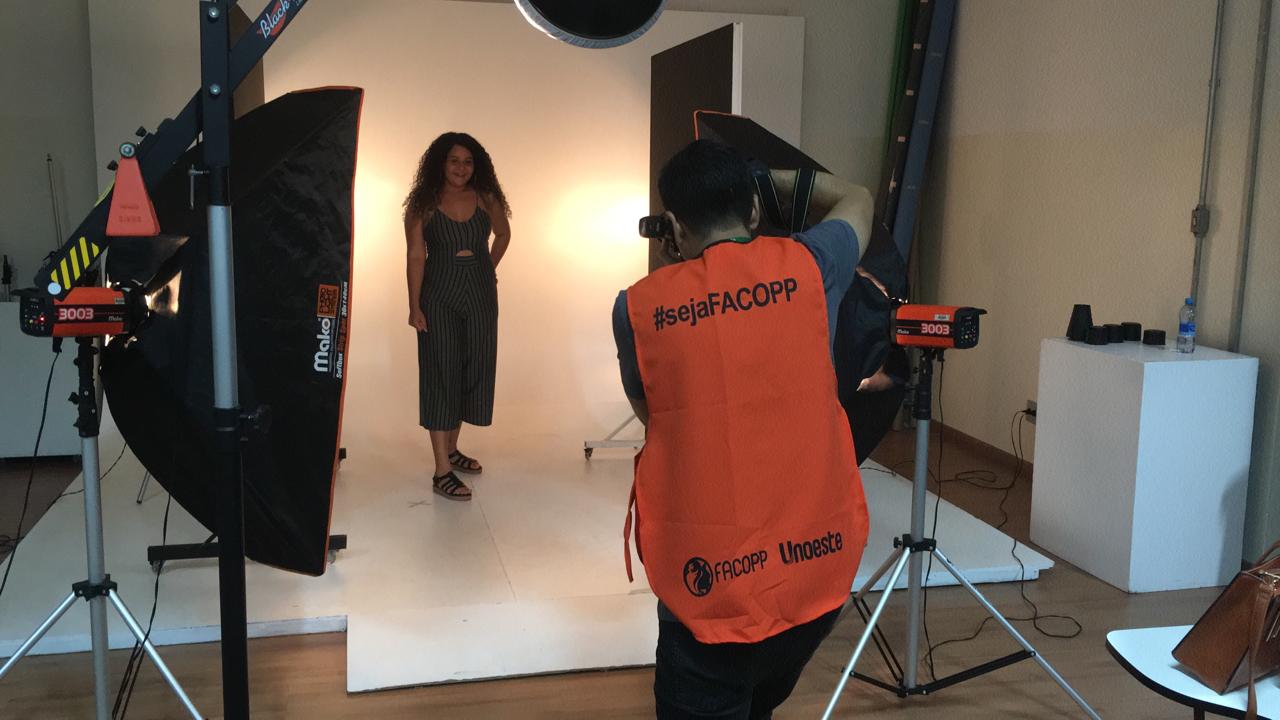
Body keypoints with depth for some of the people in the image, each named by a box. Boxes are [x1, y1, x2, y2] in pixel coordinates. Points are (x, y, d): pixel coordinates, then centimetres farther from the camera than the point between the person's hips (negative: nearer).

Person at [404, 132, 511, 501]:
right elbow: (416, 256, -8)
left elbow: (503, 234, 20)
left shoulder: (486, 199, 2)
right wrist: (414, 306, -13)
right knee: (440, 375, -4)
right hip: (439, 298, -4)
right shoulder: (423, 204, -6)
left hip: (481, 295, 4)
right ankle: (442, 471, -4)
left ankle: (452, 449, 30)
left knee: (474, 370, 10)